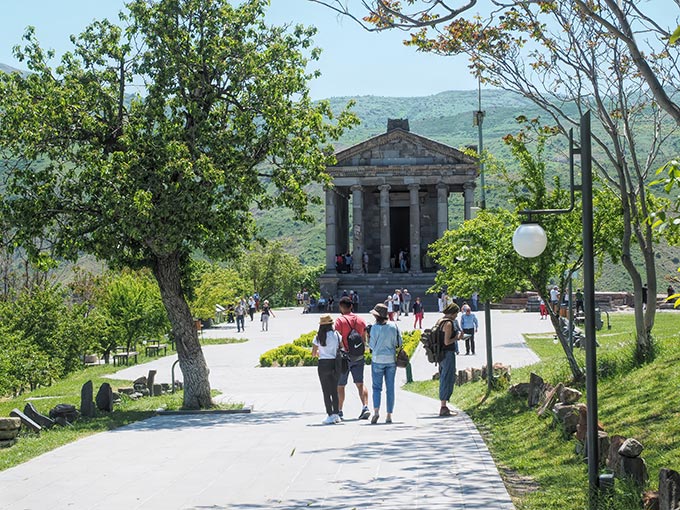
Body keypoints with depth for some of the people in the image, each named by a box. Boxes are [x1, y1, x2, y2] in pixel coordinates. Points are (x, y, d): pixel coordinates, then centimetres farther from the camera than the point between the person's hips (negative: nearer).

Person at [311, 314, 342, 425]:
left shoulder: (318, 337, -6)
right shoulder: (336, 335, -1)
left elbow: (313, 353, -3)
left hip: (323, 364, -2)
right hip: (335, 364, 2)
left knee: (326, 391, 3)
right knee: (334, 390, 12)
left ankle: (330, 415, -2)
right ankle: (336, 414, 13)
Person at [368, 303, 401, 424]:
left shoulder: (375, 328, -12)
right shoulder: (393, 326, 1)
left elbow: (372, 346, -10)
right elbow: (399, 343, 4)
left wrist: (368, 340, 9)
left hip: (378, 359, -3)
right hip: (391, 359, 3)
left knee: (377, 387, 1)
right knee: (390, 388, 8)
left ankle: (376, 410, -19)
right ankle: (389, 415, 8)